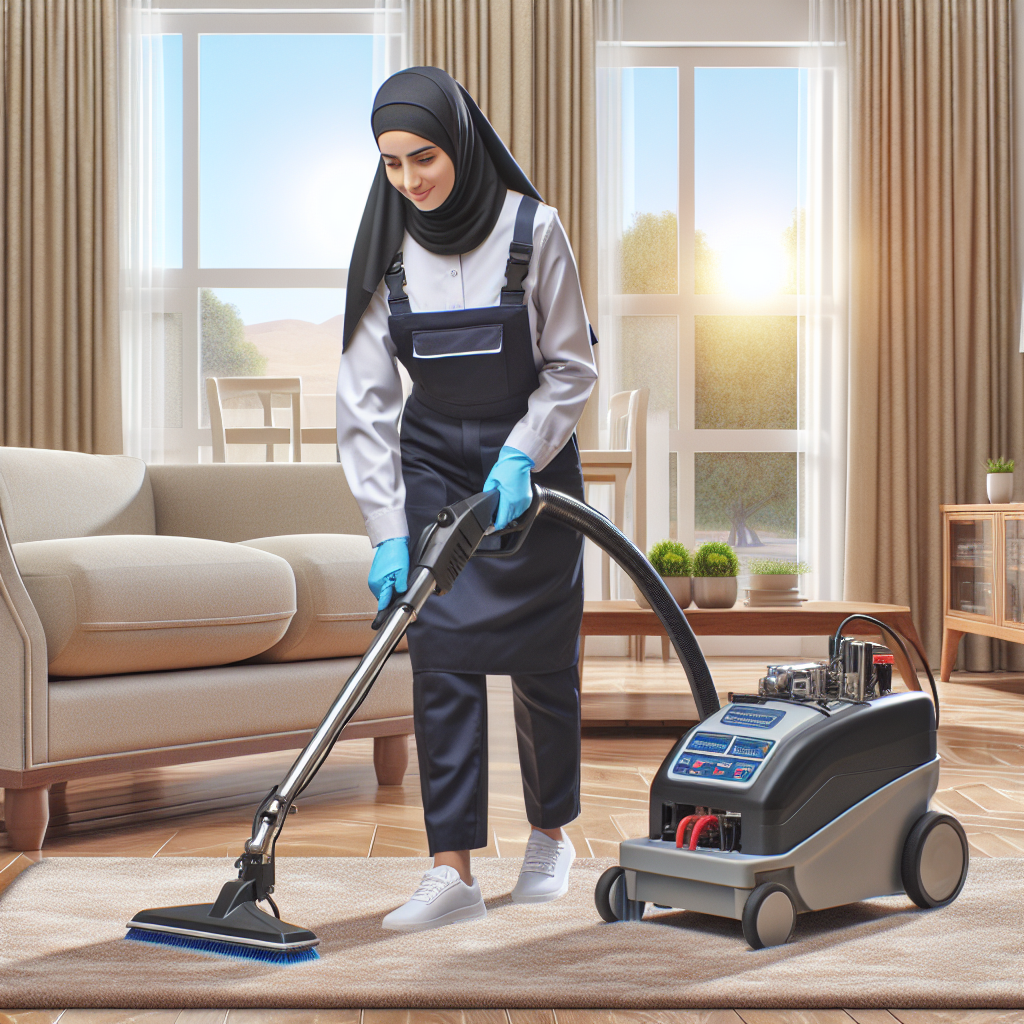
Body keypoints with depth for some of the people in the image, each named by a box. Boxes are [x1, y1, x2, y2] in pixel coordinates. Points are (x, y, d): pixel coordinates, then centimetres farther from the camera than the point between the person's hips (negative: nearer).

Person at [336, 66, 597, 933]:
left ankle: (552, 832, 26)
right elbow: (366, 401, -9)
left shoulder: (531, 229, -15)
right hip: (433, 466, 2)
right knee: (441, 658, -7)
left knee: (544, 660, 5)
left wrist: (519, 456, -21)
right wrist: (387, 530, -15)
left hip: (532, 457, -1)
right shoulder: (386, 250, -9)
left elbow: (572, 369, -8)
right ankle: (453, 870, -3)